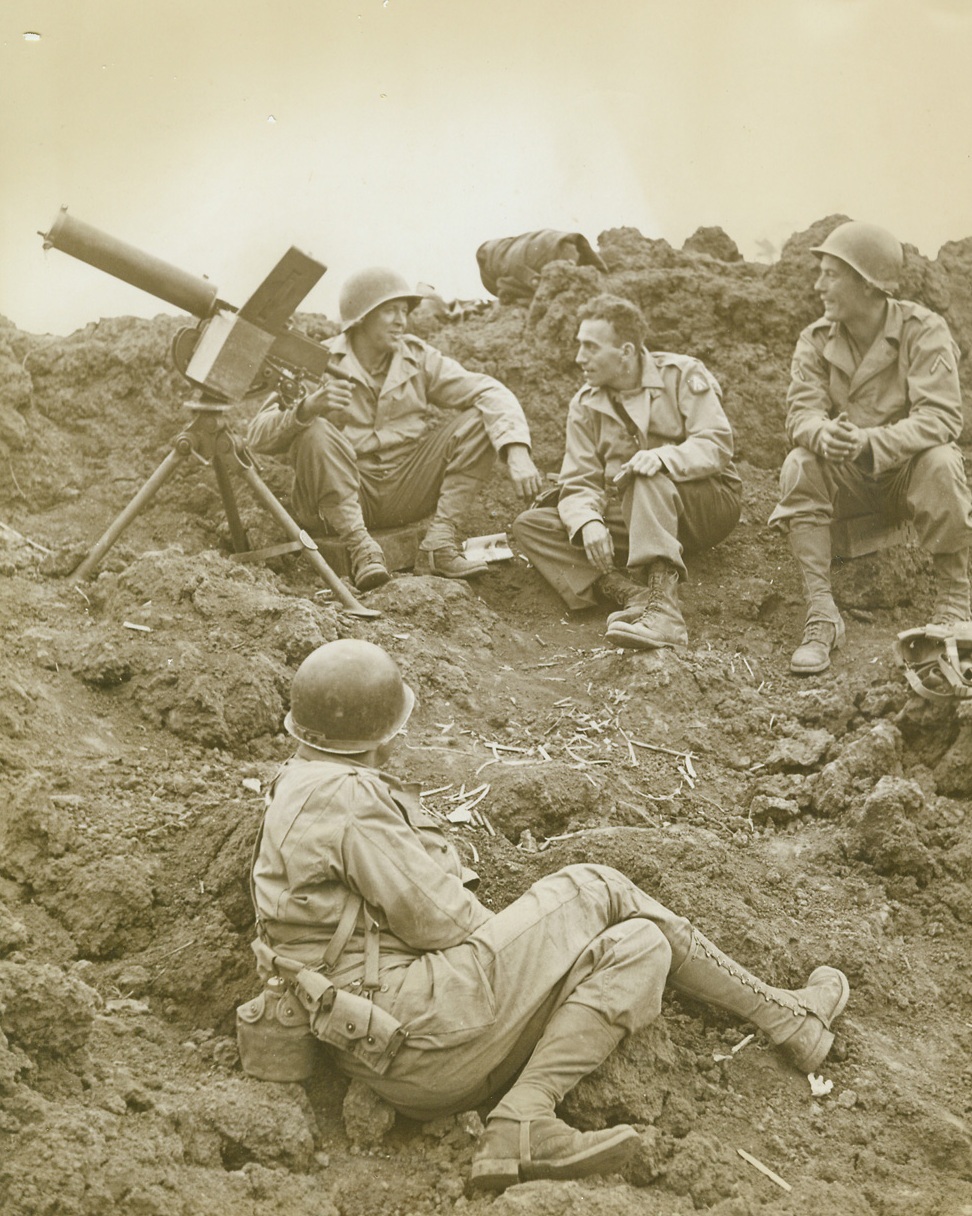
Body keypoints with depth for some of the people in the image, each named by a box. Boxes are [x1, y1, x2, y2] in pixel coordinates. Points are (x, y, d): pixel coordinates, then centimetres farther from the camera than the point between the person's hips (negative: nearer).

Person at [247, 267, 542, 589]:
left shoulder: (417, 357, 3)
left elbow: (490, 393, -6)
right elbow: (259, 436, -16)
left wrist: (517, 452, -25)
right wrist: (307, 408, -38)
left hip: (408, 491, 3)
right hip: (341, 495, -3)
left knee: (479, 420, -11)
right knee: (316, 432, -31)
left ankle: (441, 541, -18)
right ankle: (360, 547, -28)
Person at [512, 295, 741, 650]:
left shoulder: (681, 375, -4)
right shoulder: (585, 405, 7)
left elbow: (717, 446, -15)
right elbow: (578, 484, -1)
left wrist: (662, 456, -34)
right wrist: (588, 522, -25)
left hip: (707, 506, -4)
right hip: (631, 521, 5)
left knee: (647, 475, -37)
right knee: (530, 525, -16)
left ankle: (661, 603, -50)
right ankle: (631, 593, -37)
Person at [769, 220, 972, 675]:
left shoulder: (924, 330, -15)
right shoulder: (815, 339, -3)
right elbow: (801, 412, -13)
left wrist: (870, 441, -42)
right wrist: (821, 434, -40)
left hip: (905, 468, -3)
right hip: (846, 480, 3)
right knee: (798, 465, -27)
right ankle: (821, 612, -30)